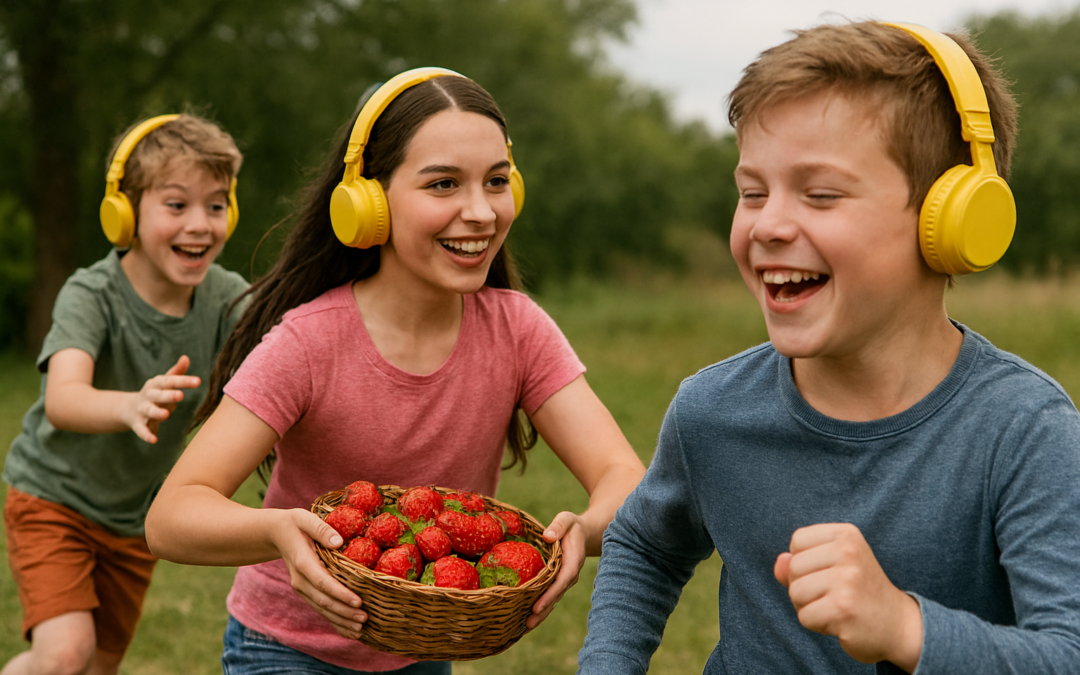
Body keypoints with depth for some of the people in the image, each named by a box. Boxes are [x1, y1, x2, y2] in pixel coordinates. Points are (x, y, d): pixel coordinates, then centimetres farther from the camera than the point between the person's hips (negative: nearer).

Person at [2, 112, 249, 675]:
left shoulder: (225, 297, -13)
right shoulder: (91, 295, -25)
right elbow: (62, 401, -42)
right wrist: (130, 406, -64)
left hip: (135, 518, 5)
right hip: (54, 500, -4)